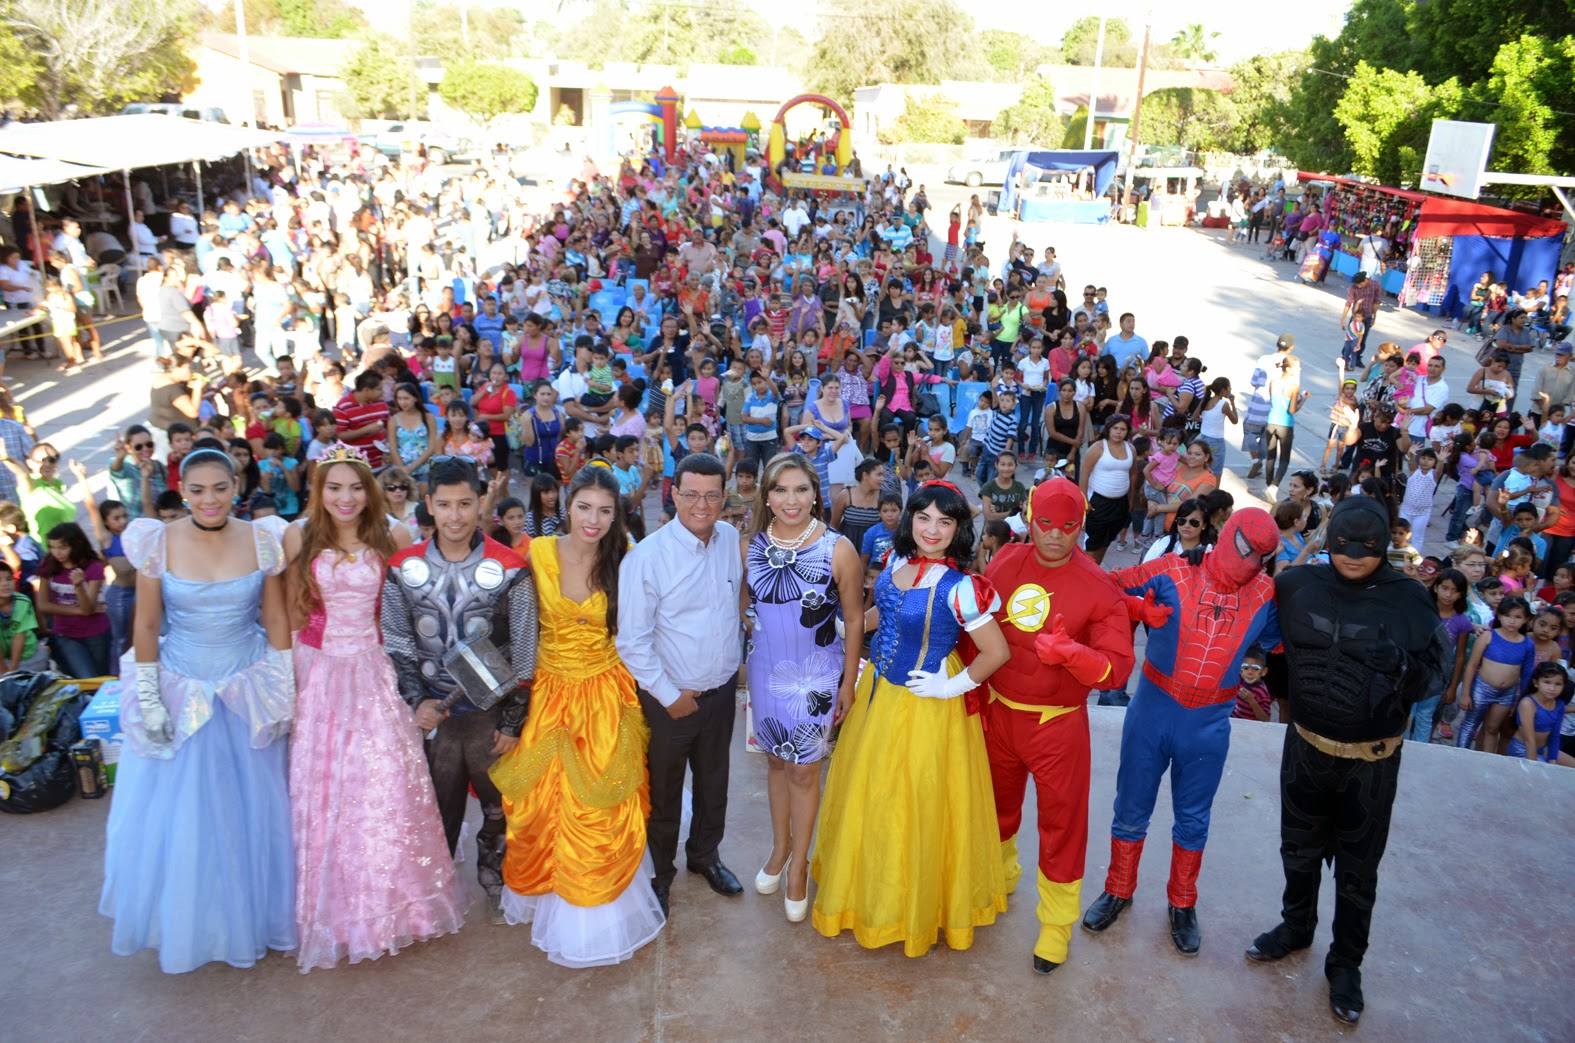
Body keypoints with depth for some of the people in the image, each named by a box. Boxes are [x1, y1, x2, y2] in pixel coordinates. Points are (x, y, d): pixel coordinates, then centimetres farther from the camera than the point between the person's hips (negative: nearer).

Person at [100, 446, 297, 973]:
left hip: (248, 694, 1)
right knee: (174, 815, 9)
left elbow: (276, 620, 0)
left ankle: (250, 916, 33)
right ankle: (183, 923, 33)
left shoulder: (260, 542, -6)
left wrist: (286, 691, -1)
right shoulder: (158, 543, -8)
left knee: (251, 812, 11)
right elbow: (146, 627, -4)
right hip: (180, 692, 0)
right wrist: (148, 701, -6)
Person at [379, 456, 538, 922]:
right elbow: (396, 645, 2)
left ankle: (494, 877, 41)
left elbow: (523, 653, -7)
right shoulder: (404, 568, -4)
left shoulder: (509, 569, -11)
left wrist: (513, 722, -5)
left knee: (499, 805, 16)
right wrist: (417, 702, -9)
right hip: (432, 712, 1)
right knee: (435, 809, 15)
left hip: (492, 709, -1)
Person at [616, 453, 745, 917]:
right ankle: (659, 872, 39)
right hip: (669, 697, -4)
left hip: (722, 691, 4)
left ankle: (705, 855, 47)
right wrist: (668, 695, -14)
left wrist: (734, 664, 9)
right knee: (664, 791, 15)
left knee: (714, 782, 23)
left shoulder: (732, 540, -5)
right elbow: (632, 640, -17)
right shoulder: (647, 556, -20)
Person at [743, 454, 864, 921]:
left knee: (804, 769, 8)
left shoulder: (837, 549, -17)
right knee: (776, 760, 19)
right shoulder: (751, 545, -6)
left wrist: (848, 682, -5)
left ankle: (799, 863, 29)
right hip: (766, 670, 3)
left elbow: (854, 619, -9)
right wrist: (754, 628, -1)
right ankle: (780, 844, 41)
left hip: (816, 674, -3)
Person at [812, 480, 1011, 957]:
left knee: (913, 802, 9)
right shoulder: (896, 559, -4)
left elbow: (997, 652, -22)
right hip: (879, 690, 7)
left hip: (925, 704, -7)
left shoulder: (958, 588, -25)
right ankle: (869, 886, 47)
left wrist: (954, 686, -17)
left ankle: (914, 903, 34)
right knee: (868, 791, 22)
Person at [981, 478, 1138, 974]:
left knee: (1061, 821, 7)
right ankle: (997, 879, 49)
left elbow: (1117, 669, -19)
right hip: (998, 713, 4)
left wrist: (1070, 653, -36)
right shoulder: (1006, 561, -4)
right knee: (997, 804, 22)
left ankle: (1057, 922, 26)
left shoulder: (1099, 589, -15)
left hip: (1058, 724, -4)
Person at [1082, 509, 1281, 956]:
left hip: (1209, 723, 2)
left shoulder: (1266, 594, -5)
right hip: (1154, 709, -1)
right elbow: (1112, 585, -4)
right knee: (1131, 809, 12)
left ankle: (1182, 903, 37)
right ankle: (1118, 890, 33)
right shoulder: (1174, 572, -12)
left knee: (1193, 819, 16)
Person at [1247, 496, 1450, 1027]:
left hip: (1371, 761, -2)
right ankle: (1296, 926, 46)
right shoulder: (1298, 584, -8)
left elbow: (1439, 669, -7)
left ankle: (1346, 963, 33)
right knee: (1299, 849, 21)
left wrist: (1404, 668, -26)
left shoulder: (1408, 599, -14)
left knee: (1358, 868, 13)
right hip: (1306, 746, 2)